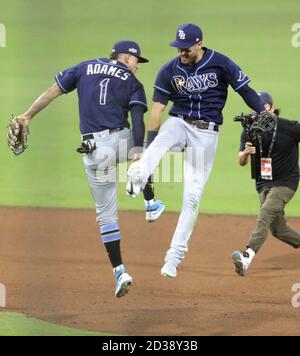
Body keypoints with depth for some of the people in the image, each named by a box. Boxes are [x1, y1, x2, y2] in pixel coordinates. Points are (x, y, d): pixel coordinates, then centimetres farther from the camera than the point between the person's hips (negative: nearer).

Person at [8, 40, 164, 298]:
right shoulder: (133, 83, 7)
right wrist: (139, 155, -15)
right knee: (143, 147, 38)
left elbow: (53, 92, 9)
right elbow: (138, 120, -8)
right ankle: (151, 206, 39)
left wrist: (28, 116, 16)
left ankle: (119, 272, 0)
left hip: (95, 150, 1)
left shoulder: (85, 69, 14)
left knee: (106, 213, 7)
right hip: (123, 142, -1)